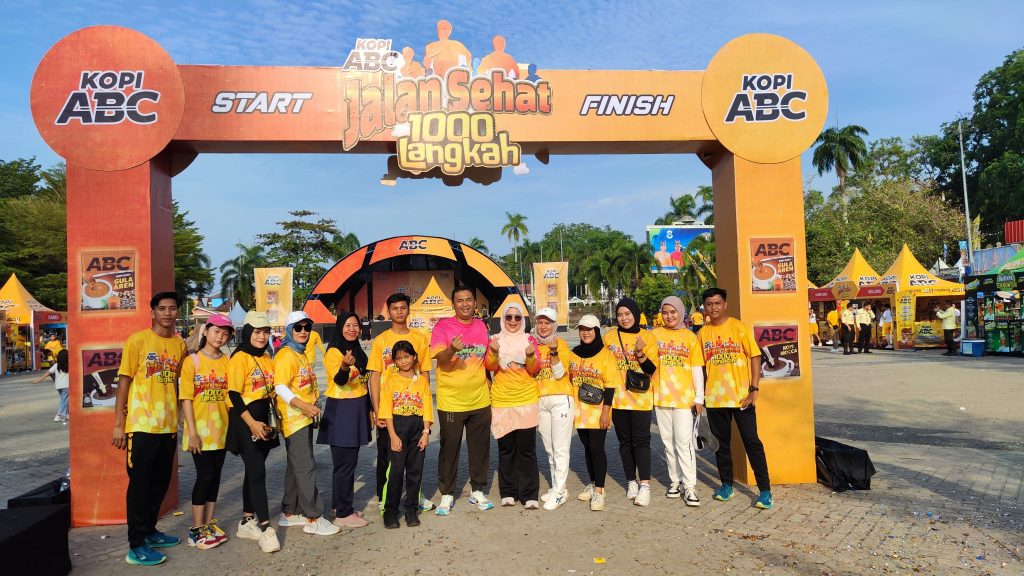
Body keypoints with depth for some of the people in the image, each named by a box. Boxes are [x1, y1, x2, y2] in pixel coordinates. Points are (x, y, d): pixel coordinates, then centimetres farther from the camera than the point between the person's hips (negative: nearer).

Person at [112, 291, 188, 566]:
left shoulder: (180, 344, 7)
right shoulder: (137, 341, -8)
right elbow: (124, 383, -7)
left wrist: (179, 420, 12)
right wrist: (118, 424, -9)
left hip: (168, 426, 5)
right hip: (141, 425, -5)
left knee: (161, 482, 15)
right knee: (140, 484, 2)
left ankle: (149, 531, 31)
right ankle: (136, 546, 11)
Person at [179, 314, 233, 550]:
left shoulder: (227, 362, 6)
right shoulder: (192, 361, -5)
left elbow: (230, 395, 9)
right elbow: (186, 398, -8)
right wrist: (192, 432, -13)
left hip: (221, 429, 4)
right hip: (200, 430, -4)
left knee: (215, 476, 10)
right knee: (204, 476, -2)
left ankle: (209, 523, 22)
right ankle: (196, 529, 11)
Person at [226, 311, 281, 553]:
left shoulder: (267, 357, 12)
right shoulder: (239, 358, -10)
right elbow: (234, 395, -15)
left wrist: (271, 420, 11)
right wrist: (252, 423, -21)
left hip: (266, 420, 7)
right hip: (246, 421, -7)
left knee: (254, 471, 14)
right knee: (257, 472, -7)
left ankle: (247, 522, 24)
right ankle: (265, 528, -3)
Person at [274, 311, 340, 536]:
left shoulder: (301, 354, 16)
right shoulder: (286, 355, -12)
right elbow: (280, 387, -23)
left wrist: (312, 410, 21)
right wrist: (303, 405, -35)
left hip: (305, 418, 9)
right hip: (293, 419, -9)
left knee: (296, 467, 14)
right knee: (306, 467, -8)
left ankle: (289, 513, 24)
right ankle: (313, 519, -2)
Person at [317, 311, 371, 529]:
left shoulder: (358, 351, 12)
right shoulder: (334, 352, -12)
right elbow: (338, 380, -26)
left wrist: (368, 411, 18)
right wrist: (344, 367, -48)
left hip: (357, 410, 8)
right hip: (340, 410, -8)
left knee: (350, 462, 14)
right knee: (344, 464, -3)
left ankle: (343, 506, 25)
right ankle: (342, 514, 5)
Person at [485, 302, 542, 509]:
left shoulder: (529, 339, 5)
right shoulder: (495, 340, 5)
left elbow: (534, 370, 0)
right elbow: (489, 366, -7)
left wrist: (530, 356, -19)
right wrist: (493, 352, -26)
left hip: (527, 400, -1)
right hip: (502, 401, 1)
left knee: (527, 448, 0)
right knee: (506, 448, 7)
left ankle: (530, 495, 7)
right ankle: (508, 492, 19)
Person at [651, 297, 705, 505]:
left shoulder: (690, 337, 4)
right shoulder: (655, 335, 6)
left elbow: (697, 368, 4)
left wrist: (699, 397, 1)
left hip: (684, 397, -2)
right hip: (661, 396, 2)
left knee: (684, 442, -5)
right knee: (668, 442, 10)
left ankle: (690, 486, 1)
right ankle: (675, 480, 22)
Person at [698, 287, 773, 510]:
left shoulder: (739, 327, -4)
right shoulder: (703, 334, 6)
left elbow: (755, 357, -5)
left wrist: (754, 389, -11)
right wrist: (700, 394, 8)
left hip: (741, 396, -3)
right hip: (714, 398, 4)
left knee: (752, 443, 0)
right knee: (721, 443, 13)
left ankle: (765, 490, 9)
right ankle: (726, 484, 27)